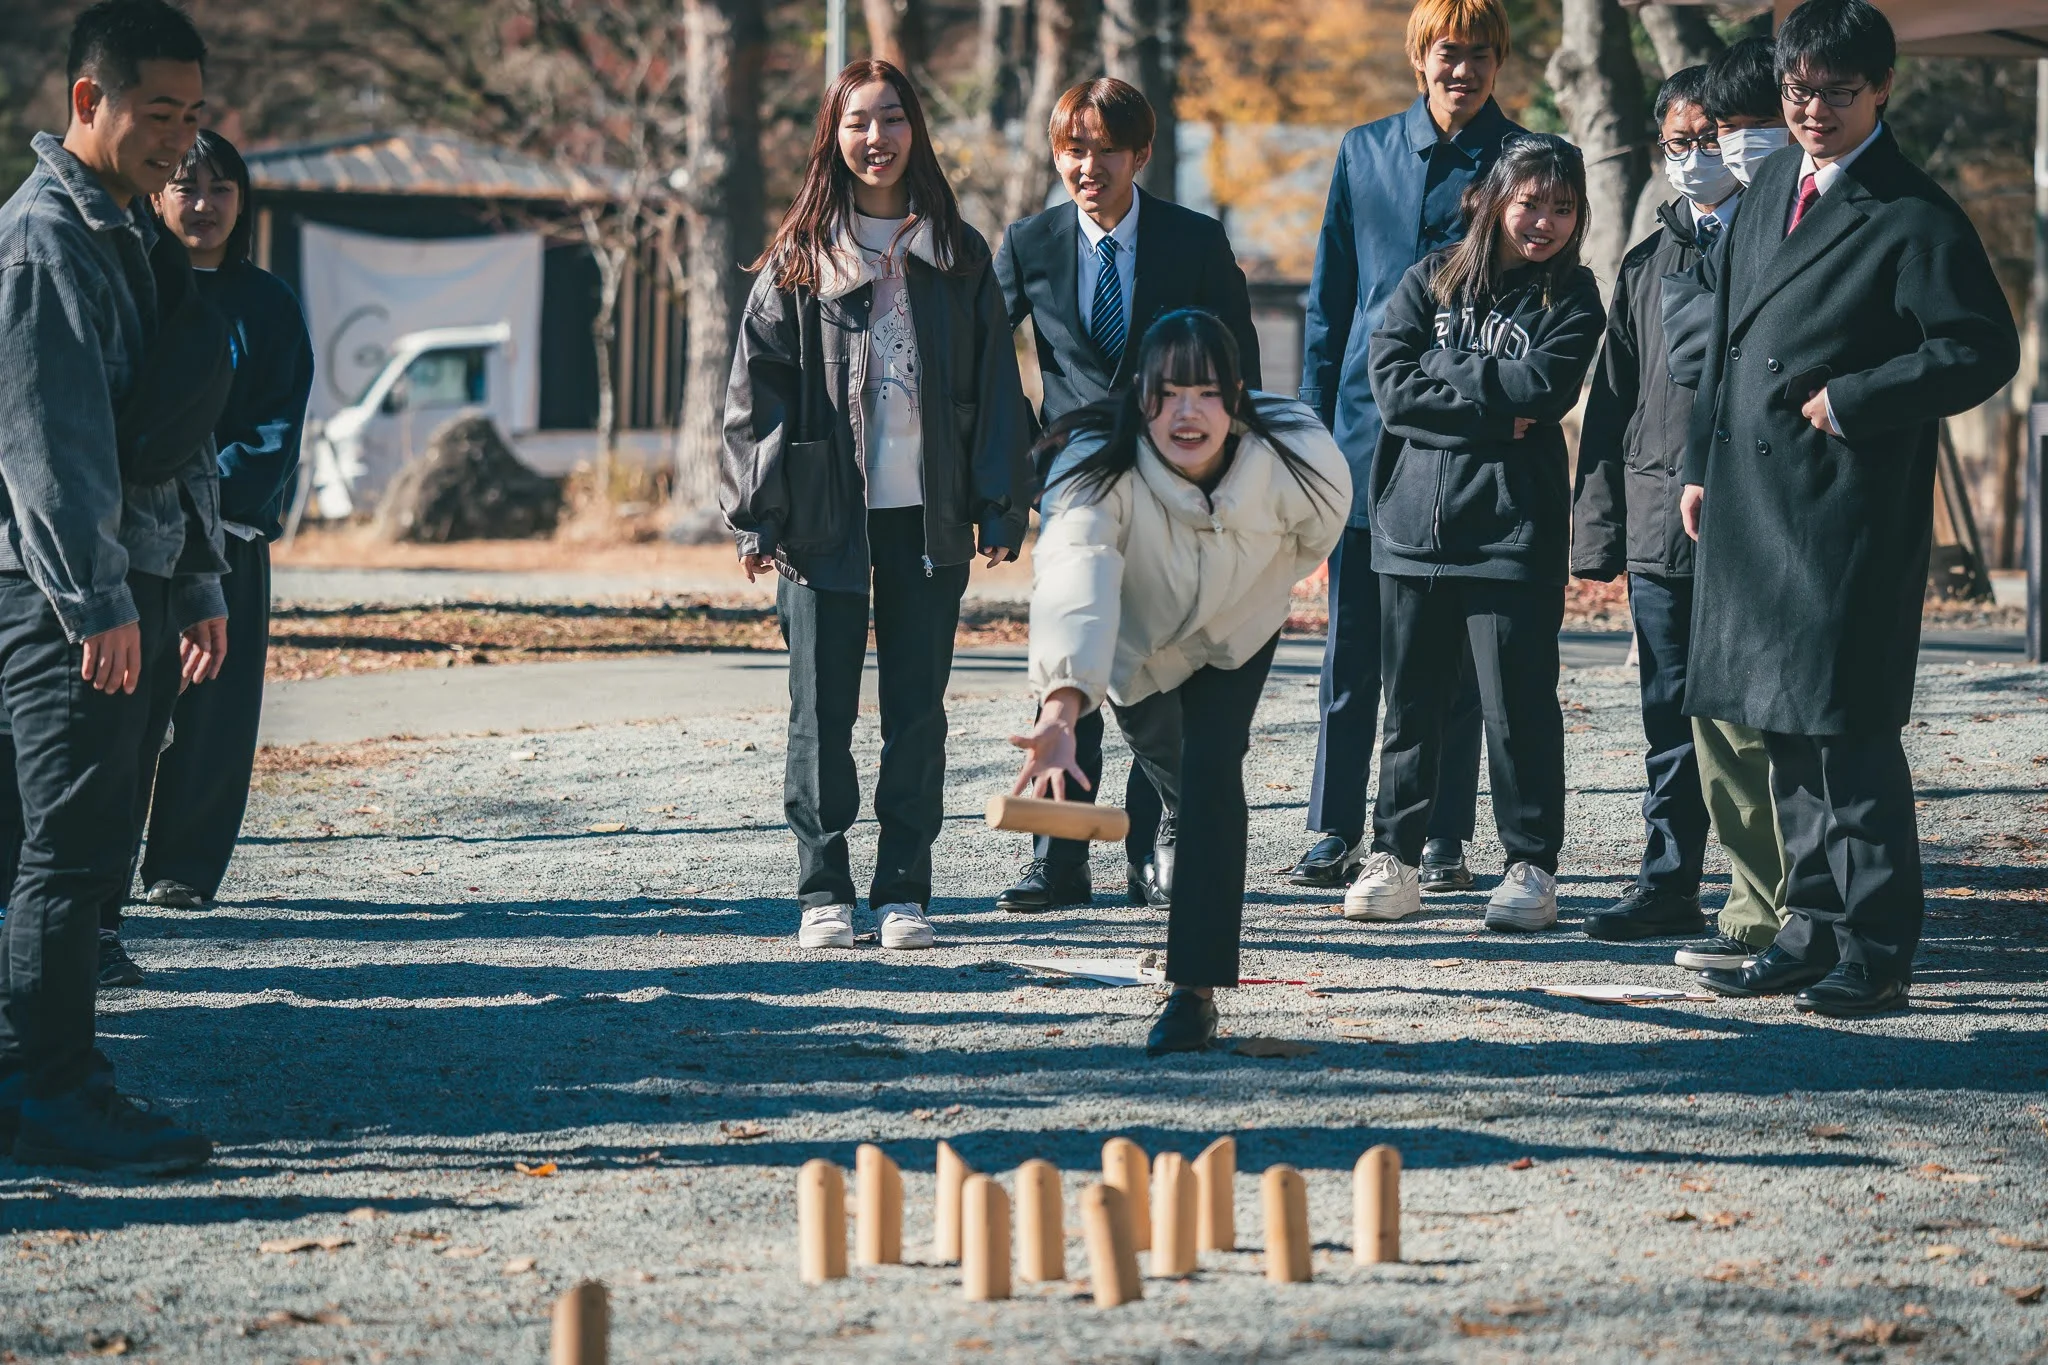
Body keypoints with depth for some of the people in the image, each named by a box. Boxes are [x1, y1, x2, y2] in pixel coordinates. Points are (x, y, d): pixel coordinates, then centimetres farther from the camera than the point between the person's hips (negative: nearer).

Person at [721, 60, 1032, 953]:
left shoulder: (957, 256, 9)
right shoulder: (799, 258, 4)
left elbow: (995, 388, 8)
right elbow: (758, 386, 2)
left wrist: (1000, 509, 0)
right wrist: (757, 514, -6)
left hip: (927, 515, 1)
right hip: (824, 515, -1)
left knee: (916, 710, 4)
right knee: (822, 710, 0)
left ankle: (904, 890, 10)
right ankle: (823, 893, 6)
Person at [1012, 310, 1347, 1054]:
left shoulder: (1297, 460, -34)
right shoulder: (1100, 468, -41)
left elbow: (1310, 538, -8)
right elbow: (1073, 577, -58)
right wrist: (1061, 708, -72)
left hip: (1234, 636, 0)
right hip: (1134, 641, 1)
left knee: (1211, 775, -18)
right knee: (1165, 761, 18)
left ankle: (1196, 989, -15)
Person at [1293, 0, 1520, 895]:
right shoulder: (1364, 153, 9)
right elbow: (1330, 299, 12)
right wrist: (1316, 425, 6)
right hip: (1369, 428, 2)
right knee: (1352, 647, 3)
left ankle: (1444, 839, 9)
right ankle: (1334, 832, 9)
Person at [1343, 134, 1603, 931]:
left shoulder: (1570, 299, 5)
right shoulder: (1431, 282, 9)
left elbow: (1544, 387, -12)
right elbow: (1392, 385, -3)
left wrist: (1445, 372, -6)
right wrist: (1496, 411, -9)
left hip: (1514, 531, -2)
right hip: (1415, 525, 2)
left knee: (1520, 706, -1)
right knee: (1410, 703, 8)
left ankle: (1531, 865, 7)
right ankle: (1393, 857, 17)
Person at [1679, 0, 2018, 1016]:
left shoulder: (1912, 218, -9)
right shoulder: (1771, 190, 15)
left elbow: (1983, 350, -13)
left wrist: (1851, 399, -15)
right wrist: (1701, 463, 18)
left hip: (1849, 510, -8)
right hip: (1750, 505, 8)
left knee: (1845, 727, -7)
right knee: (1783, 731, 11)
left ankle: (1876, 951, -1)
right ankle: (1814, 930, 19)